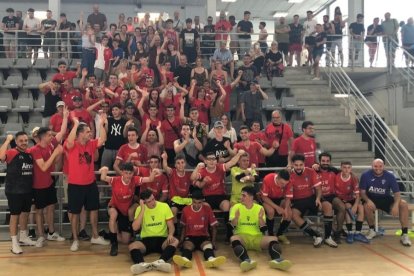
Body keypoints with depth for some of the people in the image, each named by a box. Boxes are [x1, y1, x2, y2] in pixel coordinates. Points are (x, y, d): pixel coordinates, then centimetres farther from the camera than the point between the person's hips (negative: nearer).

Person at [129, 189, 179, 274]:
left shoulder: (164, 206, 0)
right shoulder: (140, 209, 0)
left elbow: (171, 226, 1)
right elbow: (135, 228, -12)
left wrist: (170, 234, -22)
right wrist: (143, 210, -15)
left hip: (162, 239, 0)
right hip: (146, 240, 0)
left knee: (175, 241, -32)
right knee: (132, 246, -29)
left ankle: (160, 262, -55)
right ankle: (142, 264, -56)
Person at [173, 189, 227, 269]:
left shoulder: (207, 209, 1)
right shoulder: (186, 210, 3)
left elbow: (214, 227, 8)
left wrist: (213, 241, -2)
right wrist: (181, 238, 0)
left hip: (204, 236, 0)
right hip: (190, 236, 0)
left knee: (208, 245, -33)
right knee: (187, 245, -34)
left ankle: (211, 259, -66)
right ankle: (185, 259, -67)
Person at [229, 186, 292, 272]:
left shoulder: (259, 208, 10)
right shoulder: (236, 207, 7)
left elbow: (263, 228, 5)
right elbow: (232, 225, -3)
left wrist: (260, 218, -15)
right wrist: (236, 218, -23)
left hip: (257, 237, 2)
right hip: (241, 236, -2)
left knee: (273, 238, -25)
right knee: (233, 238, -35)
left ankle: (276, 260, -52)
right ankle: (247, 260, -58)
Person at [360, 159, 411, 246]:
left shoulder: (390, 176, -9)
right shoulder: (366, 175, -11)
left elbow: (397, 193, -11)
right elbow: (362, 192, -8)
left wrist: (396, 205, -31)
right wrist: (368, 200, -30)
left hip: (386, 199, 2)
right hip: (371, 199, -1)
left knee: (403, 204, -23)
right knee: (367, 206, -36)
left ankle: (405, 234, -15)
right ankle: (372, 230, -9)